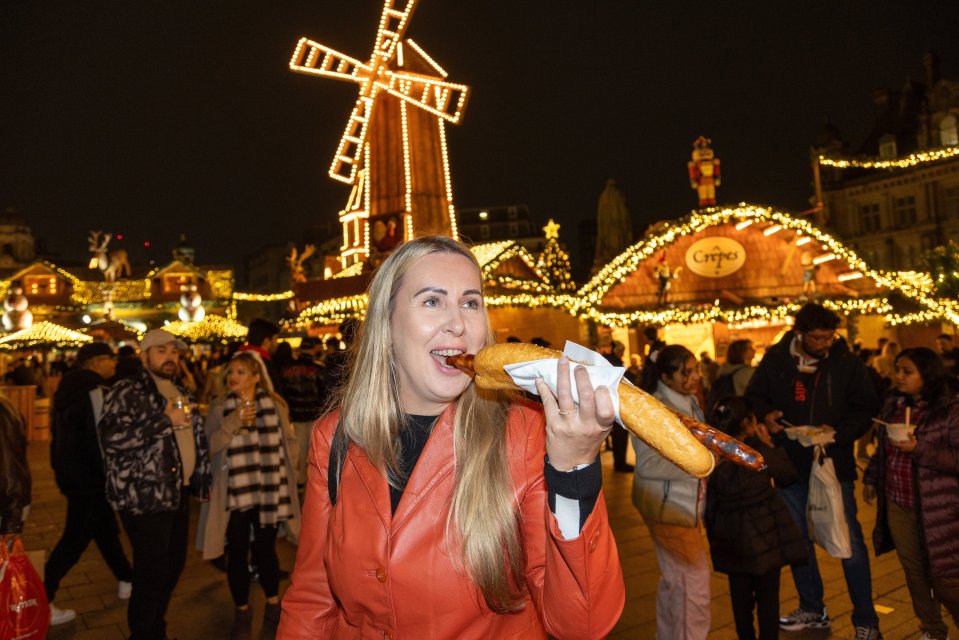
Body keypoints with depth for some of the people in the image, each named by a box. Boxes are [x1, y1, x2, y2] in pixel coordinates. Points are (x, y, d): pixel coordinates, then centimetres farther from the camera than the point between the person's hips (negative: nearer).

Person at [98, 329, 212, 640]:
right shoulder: (127, 392, -8)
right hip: (144, 496, -8)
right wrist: (165, 421, -22)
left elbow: (197, 438, 24)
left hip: (178, 493, 8)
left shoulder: (181, 393, 16)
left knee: (173, 566, 13)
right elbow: (112, 437, -23)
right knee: (152, 571, -4)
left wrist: (202, 479, 21)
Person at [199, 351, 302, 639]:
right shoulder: (219, 408, -1)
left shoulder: (274, 406, -2)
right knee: (237, 553, 8)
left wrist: (287, 480, 8)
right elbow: (212, 445, -11)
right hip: (234, 493, 0)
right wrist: (234, 421, -23)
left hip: (268, 491, 0)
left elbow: (286, 445, 7)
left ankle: (273, 604, 31)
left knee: (265, 549, 8)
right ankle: (242, 611, 28)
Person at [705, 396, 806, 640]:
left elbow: (710, 505, -2)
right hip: (765, 535, -2)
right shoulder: (760, 451, -16)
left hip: (731, 540, 3)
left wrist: (713, 537, 10)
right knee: (768, 596, 10)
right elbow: (789, 475, 1)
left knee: (740, 597, 15)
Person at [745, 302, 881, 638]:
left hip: (834, 465, -3)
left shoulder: (847, 363, -7)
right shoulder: (775, 359, -4)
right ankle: (812, 609, 34)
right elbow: (753, 397, 5)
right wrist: (765, 414, -16)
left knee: (849, 543, 3)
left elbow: (867, 408, -5)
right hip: (790, 465, 3)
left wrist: (839, 432, -21)